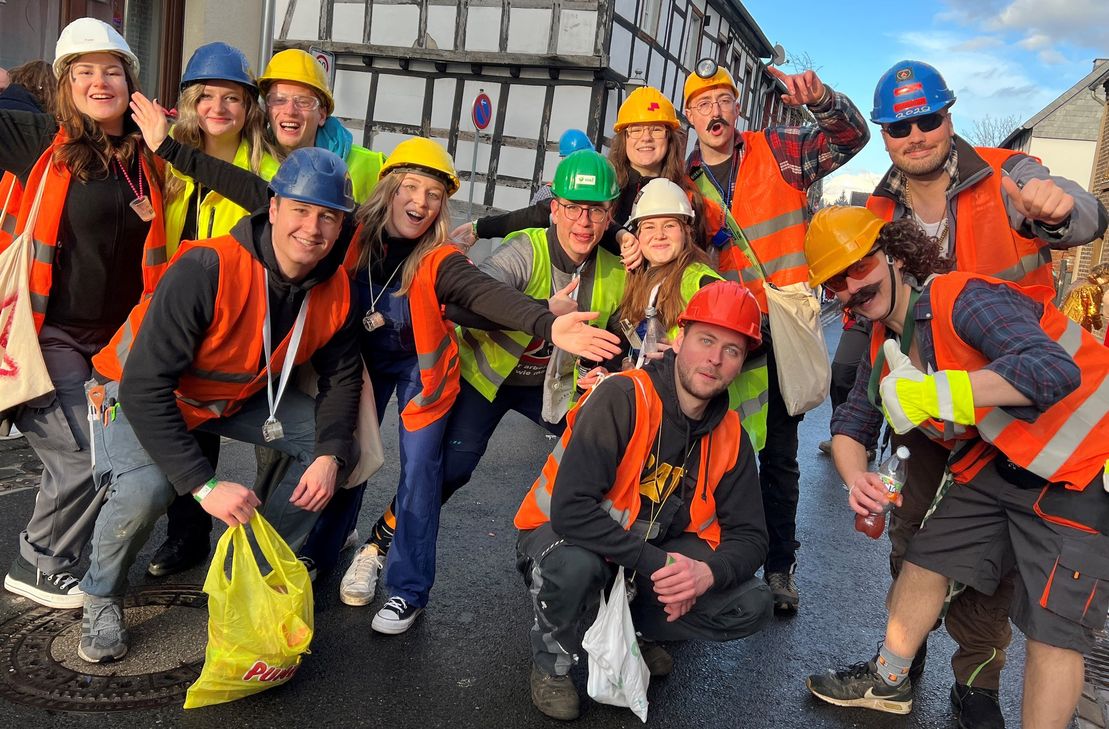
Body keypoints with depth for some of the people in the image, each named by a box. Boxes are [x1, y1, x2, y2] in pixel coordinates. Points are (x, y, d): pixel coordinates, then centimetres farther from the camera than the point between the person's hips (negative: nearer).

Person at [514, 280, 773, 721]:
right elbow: (571, 509, -33)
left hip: (655, 555, 5)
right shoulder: (622, 398, -26)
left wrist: (707, 572, -27)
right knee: (577, 565, -39)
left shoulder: (729, 437, -6)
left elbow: (749, 536, -5)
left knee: (751, 606, -11)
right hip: (564, 535, -5)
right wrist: (656, 564, -33)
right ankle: (552, 661, -5)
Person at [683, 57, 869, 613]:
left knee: (780, 452, 7)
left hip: (782, 328, -2)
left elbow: (850, 137, -8)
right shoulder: (684, 179, 9)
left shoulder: (778, 151, 1)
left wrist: (820, 101, -28)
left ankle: (780, 566, 21)